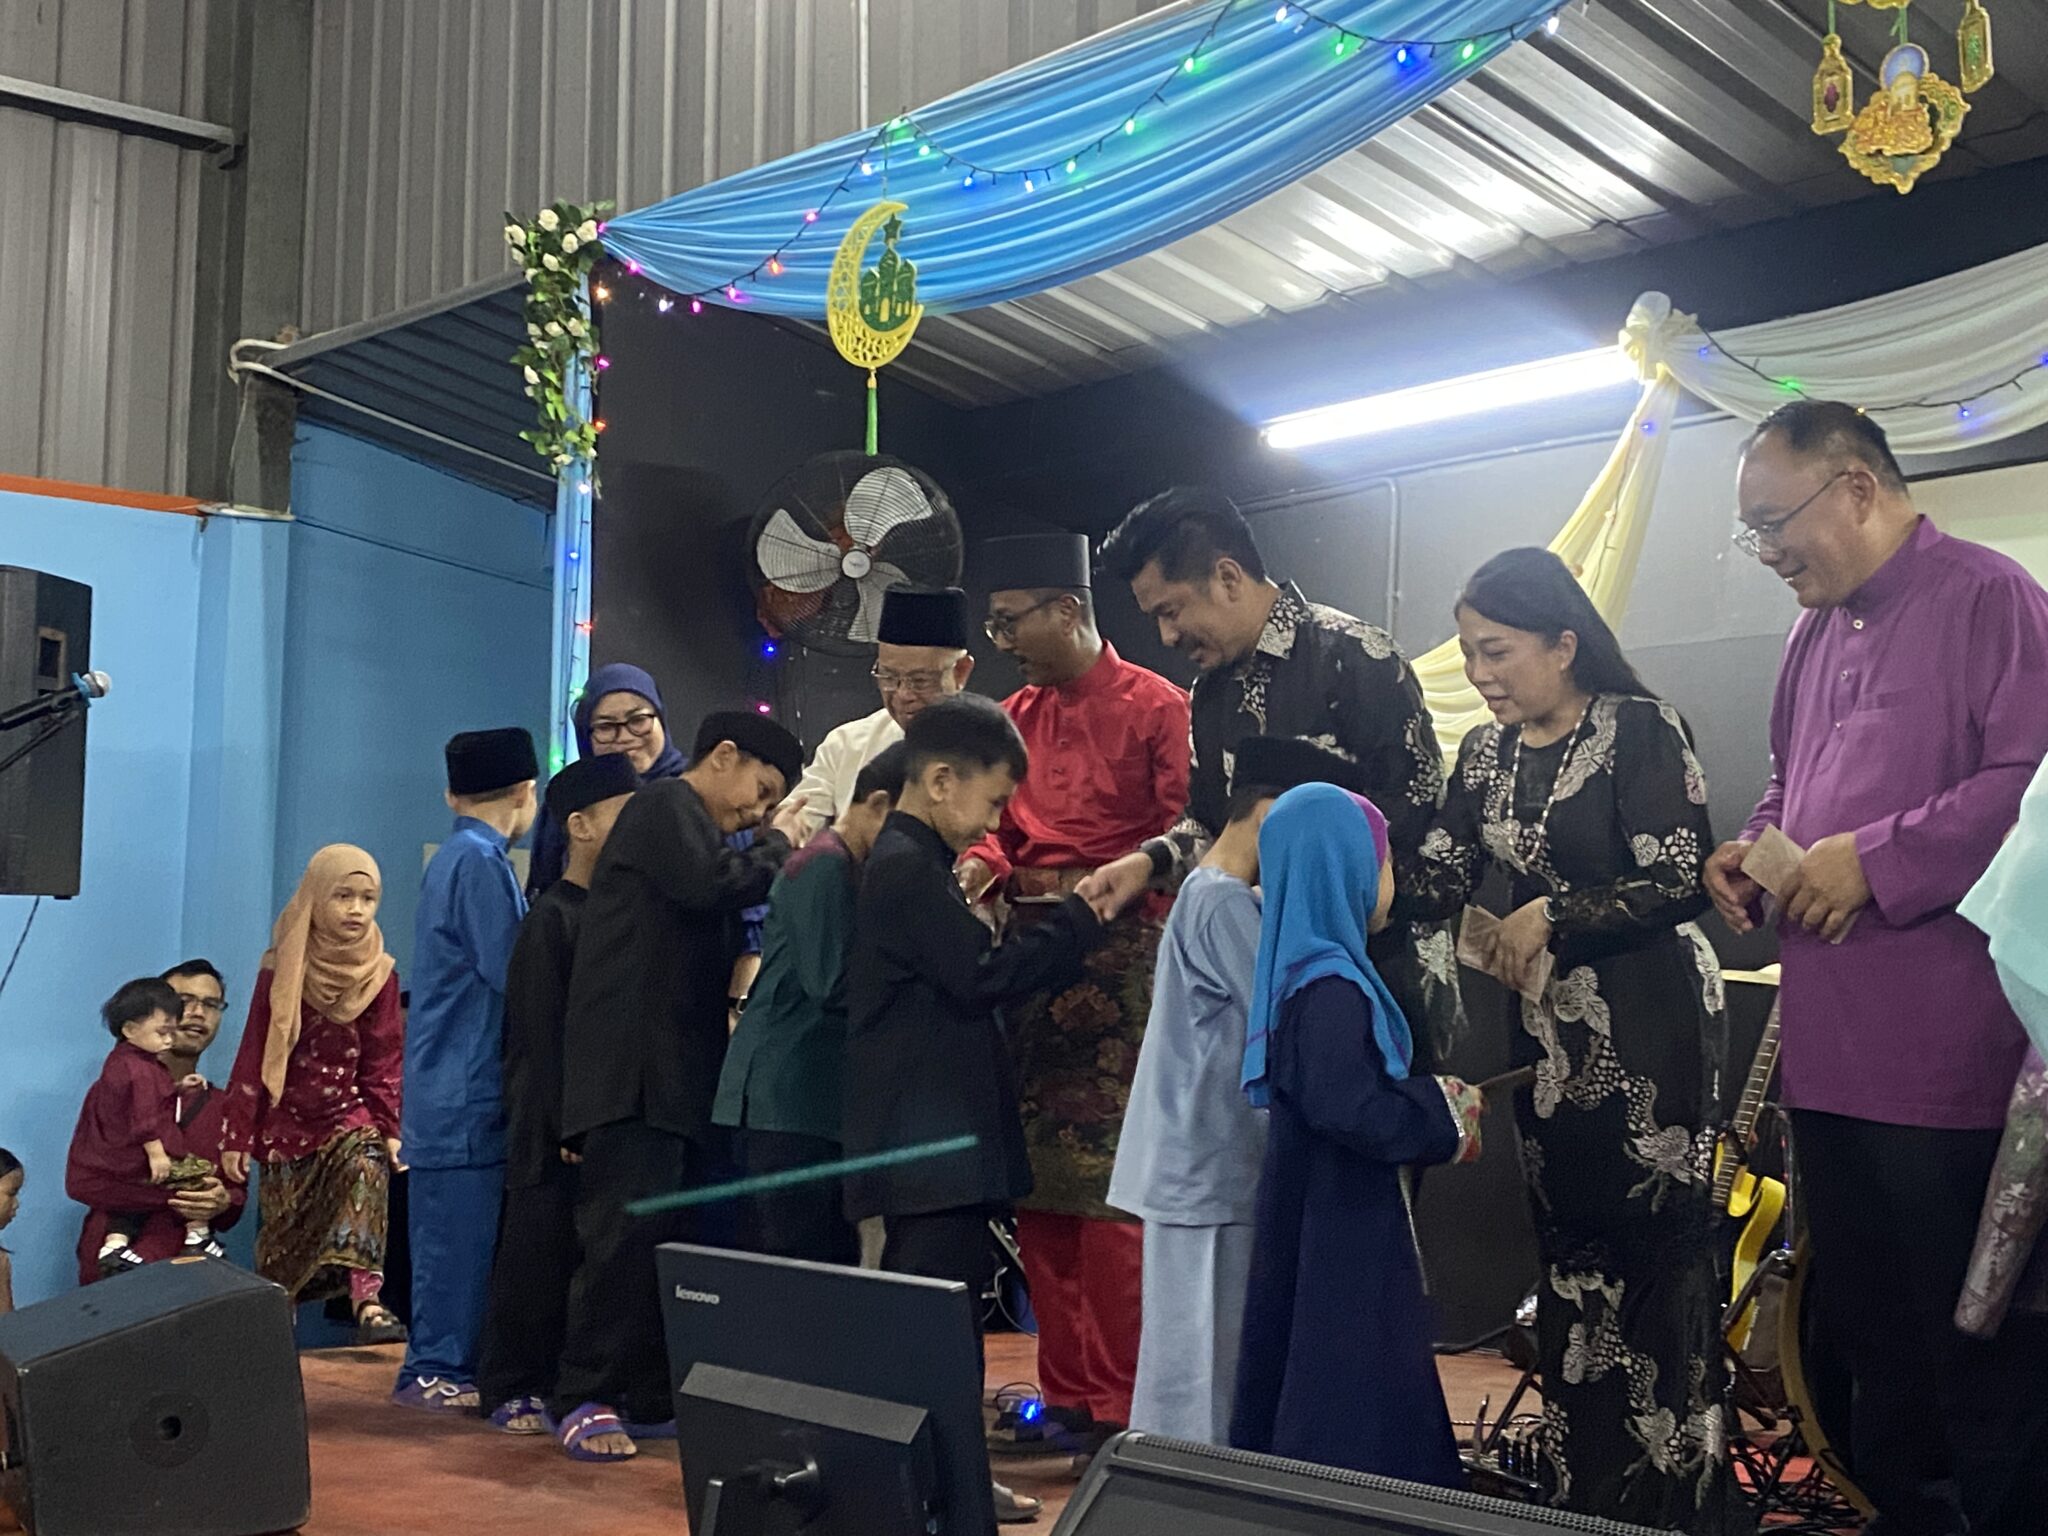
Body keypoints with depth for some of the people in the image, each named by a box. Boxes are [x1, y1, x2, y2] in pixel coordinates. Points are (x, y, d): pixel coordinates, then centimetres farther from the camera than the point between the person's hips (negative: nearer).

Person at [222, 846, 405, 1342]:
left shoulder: (378, 975, -2)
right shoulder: (280, 971, -6)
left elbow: (385, 1061, 4)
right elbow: (253, 1057, -2)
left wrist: (390, 1129, -4)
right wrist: (238, 1138, -3)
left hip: (349, 1113, 0)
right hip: (287, 1120, 0)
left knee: (366, 1169, -27)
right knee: (283, 1228, 4)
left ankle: (368, 1302, -35)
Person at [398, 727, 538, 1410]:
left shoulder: (457, 858, 17)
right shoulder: (479, 863, -13)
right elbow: (514, 976, -17)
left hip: (454, 1090, 9)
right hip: (467, 1091, -9)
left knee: (457, 1230, 12)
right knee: (460, 1230, -4)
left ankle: (443, 1366, 18)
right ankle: (437, 1371, 1)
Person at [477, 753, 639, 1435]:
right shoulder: (552, 918, -10)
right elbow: (541, 1035, -13)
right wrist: (568, 1126, -16)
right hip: (556, 1130, -7)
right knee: (540, 1256, 0)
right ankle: (511, 1388, 10)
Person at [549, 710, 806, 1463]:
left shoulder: (683, 821, 27)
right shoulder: (668, 804, -2)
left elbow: (716, 941, 24)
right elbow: (715, 884, -18)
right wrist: (777, 845, -1)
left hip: (674, 1070, 10)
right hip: (634, 1069, -10)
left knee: (679, 1238, 5)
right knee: (627, 1232, -11)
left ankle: (653, 1395, 9)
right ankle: (583, 1397, -6)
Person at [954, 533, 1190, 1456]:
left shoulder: (1154, 706, -5)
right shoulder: (1015, 716, 15)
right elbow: (998, 826, 16)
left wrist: (1107, 882, -24)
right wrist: (983, 864, -5)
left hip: (1118, 956, -7)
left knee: (1109, 1189, -6)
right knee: (1038, 1188, 9)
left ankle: (1118, 1408, 4)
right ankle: (1064, 1398, 18)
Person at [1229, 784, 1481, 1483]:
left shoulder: (1314, 971, 8)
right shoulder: (1331, 988, -21)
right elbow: (1350, 1110, -29)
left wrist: (1433, 1100, 5)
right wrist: (1444, 1114, -16)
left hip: (1326, 1215, 9)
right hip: (1342, 1224, -9)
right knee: (1350, 1404, -1)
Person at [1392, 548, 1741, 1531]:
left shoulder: (1640, 730, -10)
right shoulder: (1487, 756, 10)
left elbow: (1678, 881, -15)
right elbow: (1439, 882, 5)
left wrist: (1551, 917, -14)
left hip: (1651, 1022, -6)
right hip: (1551, 1028, 6)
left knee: (1657, 1248, -2)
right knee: (1570, 1251, 10)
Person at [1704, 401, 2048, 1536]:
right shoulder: (1817, 631, 17)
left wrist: (1876, 861, -19)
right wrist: (1753, 852, 8)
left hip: (1949, 1065, -8)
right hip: (1830, 1057, 9)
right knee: (1870, 1344, 18)